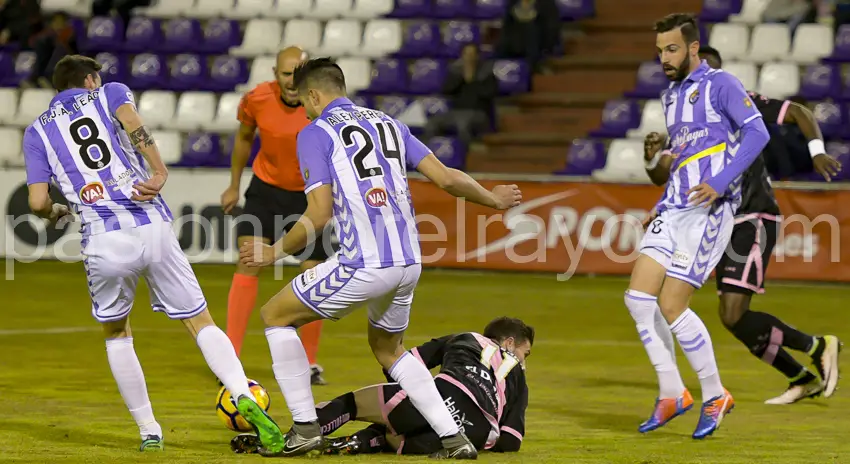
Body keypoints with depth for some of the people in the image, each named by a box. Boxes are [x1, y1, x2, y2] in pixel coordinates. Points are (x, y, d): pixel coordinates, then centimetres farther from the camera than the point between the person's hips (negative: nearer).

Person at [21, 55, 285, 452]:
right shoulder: (109, 93, 16)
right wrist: (159, 173, -11)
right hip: (152, 227, 0)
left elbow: (38, 202, 8)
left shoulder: (37, 132, 18)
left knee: (116, 335, 23)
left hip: (103, 243, 1)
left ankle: (149, 431, 17)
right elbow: (131, 122, -8)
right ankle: (244, 397, -20)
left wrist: (55, 213, 29)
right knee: (200, 322, 4)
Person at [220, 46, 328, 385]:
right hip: (265, 189, 0)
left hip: (308, 195, 0)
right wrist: (234, 186, 13)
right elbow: (244, 138, 6)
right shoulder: (257, 99, -15)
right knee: (249, 263, -14)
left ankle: (310, 363, 18)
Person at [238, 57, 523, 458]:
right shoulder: (388, 123, 18)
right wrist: (493, 199, 29)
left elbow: (319, 214, -8)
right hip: (409, 263, 7)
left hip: (363, 264, -7)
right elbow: (446, 178, 12)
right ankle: (454, 438, 18)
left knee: (275, 315, 12)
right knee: (387, 348, 29)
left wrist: (275, 252, 6)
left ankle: (305, 429, 7)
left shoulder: (315, 133, 1)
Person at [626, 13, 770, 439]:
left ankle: (715, 396, 4)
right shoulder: (670, 95, 21)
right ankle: (671, 394, 4)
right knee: (638, 297, -6)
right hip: (675, 209, 8)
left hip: (709, 210, -8)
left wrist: (720, 184, -22)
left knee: (671, 306, -12)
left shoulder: (719, 84, -4)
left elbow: (757, 132, -15)